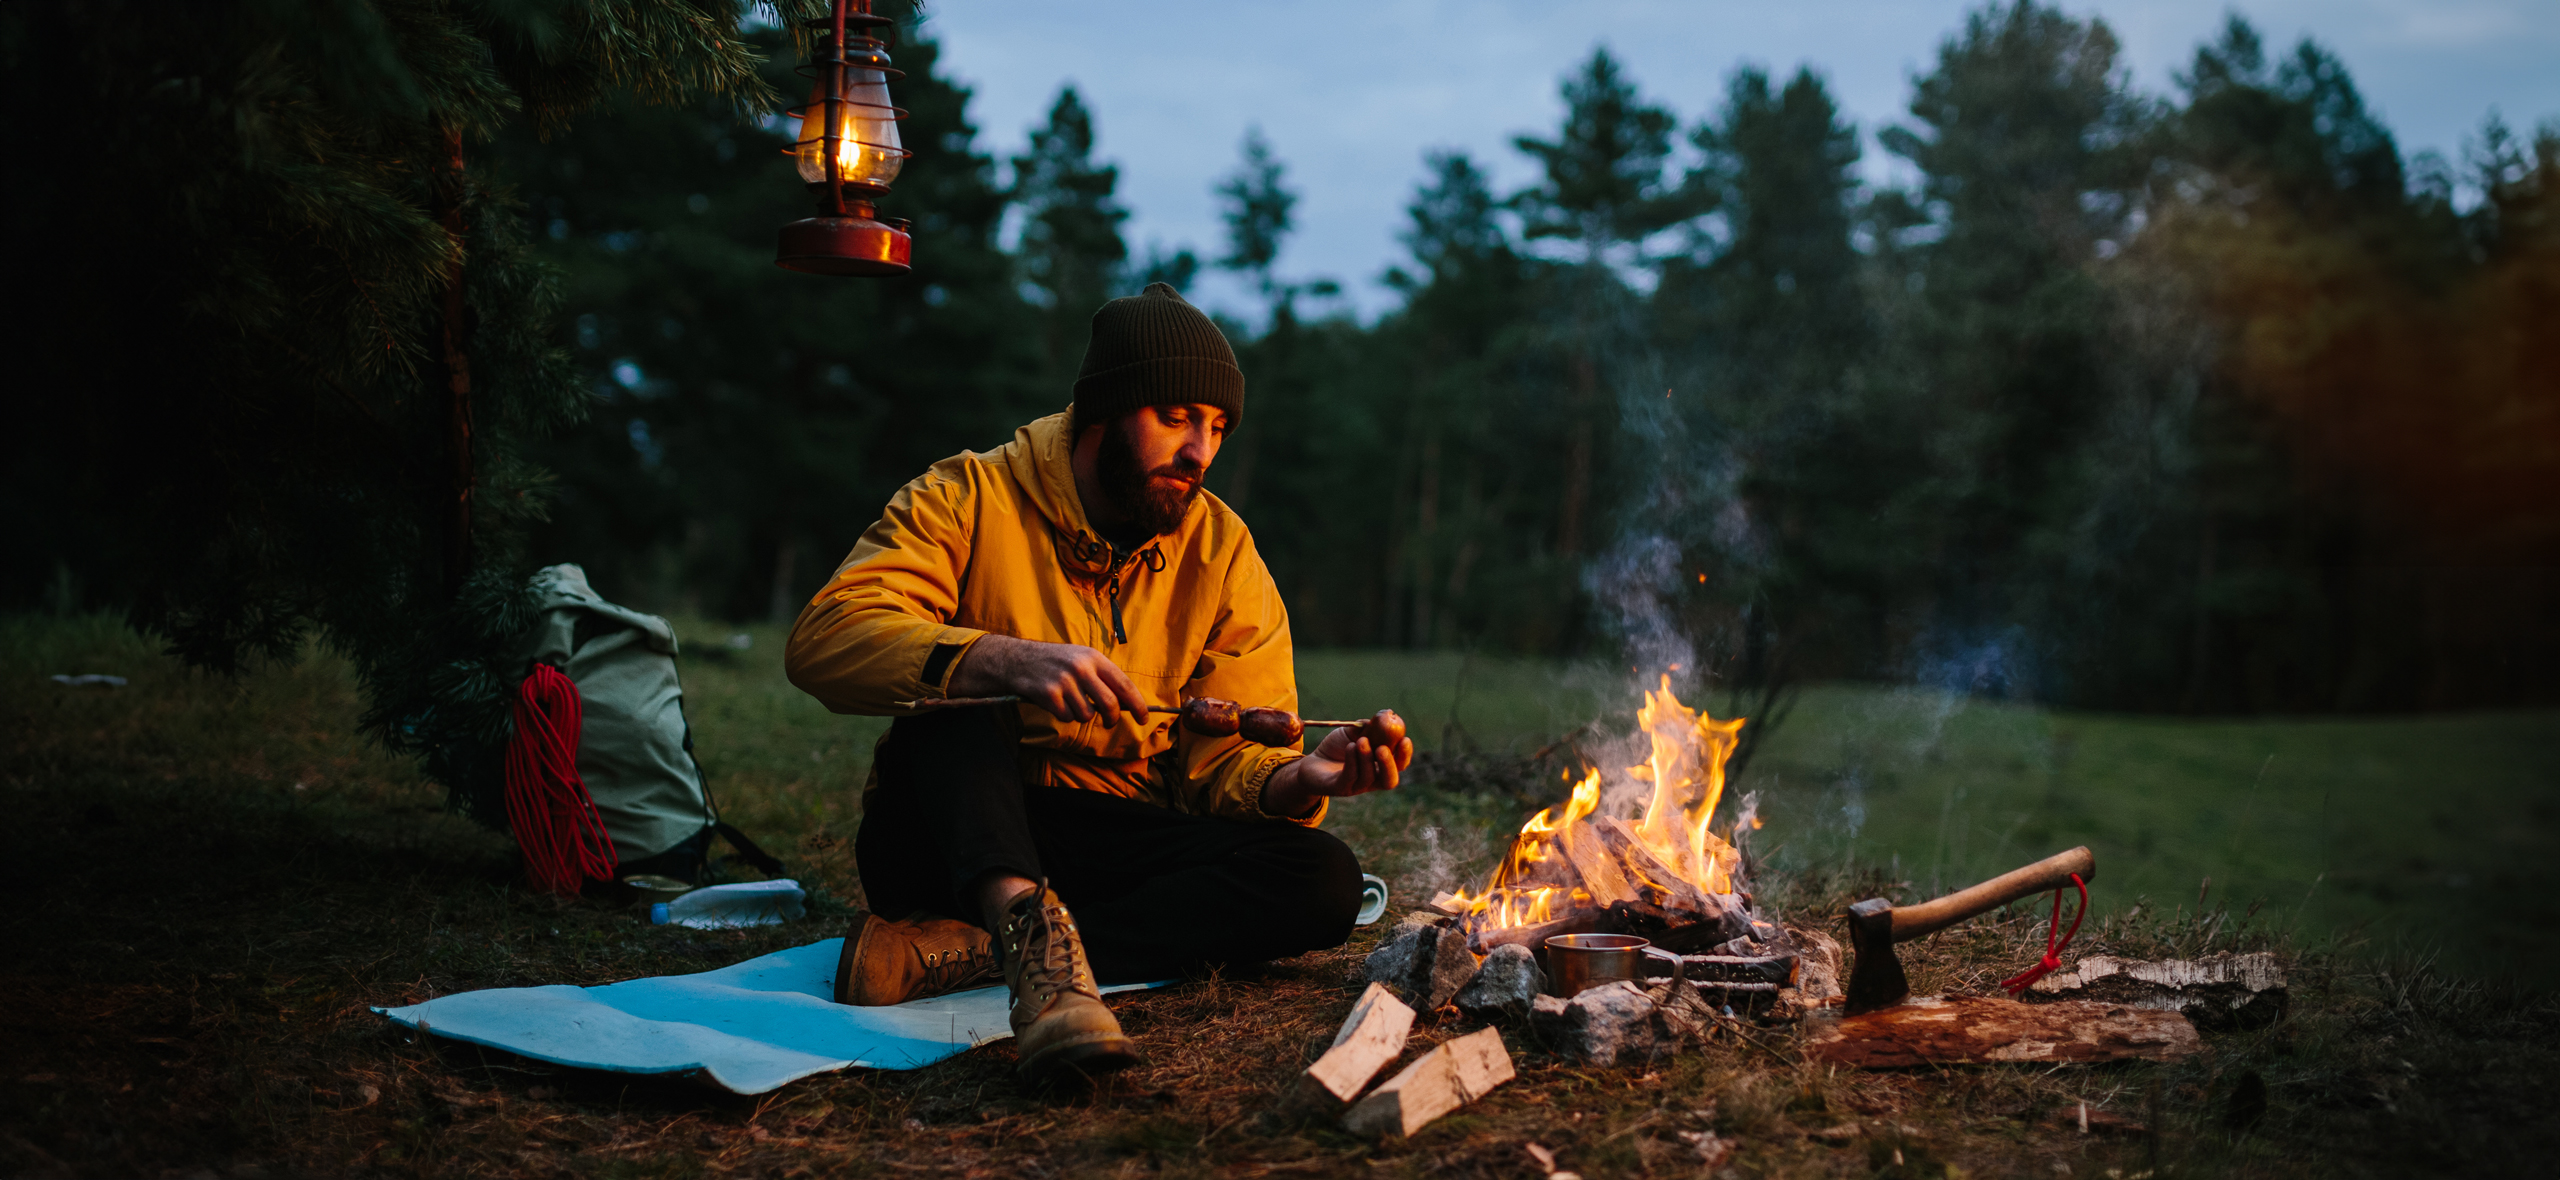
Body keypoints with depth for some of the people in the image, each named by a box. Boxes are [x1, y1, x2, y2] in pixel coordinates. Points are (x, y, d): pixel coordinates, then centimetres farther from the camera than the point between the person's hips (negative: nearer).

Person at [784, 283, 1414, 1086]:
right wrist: (1006, 660, -36)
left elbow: (1229, 761, 1)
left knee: (1323, 878, -22)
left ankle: (961, 951, -32)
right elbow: (823, 640, -21)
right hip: (950, 836, -3)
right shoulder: (969, 500, -5)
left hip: (1118, 849, 3)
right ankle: (1028, 927, -51)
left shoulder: (1224, 553, 5)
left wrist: (1306, 777, -23)